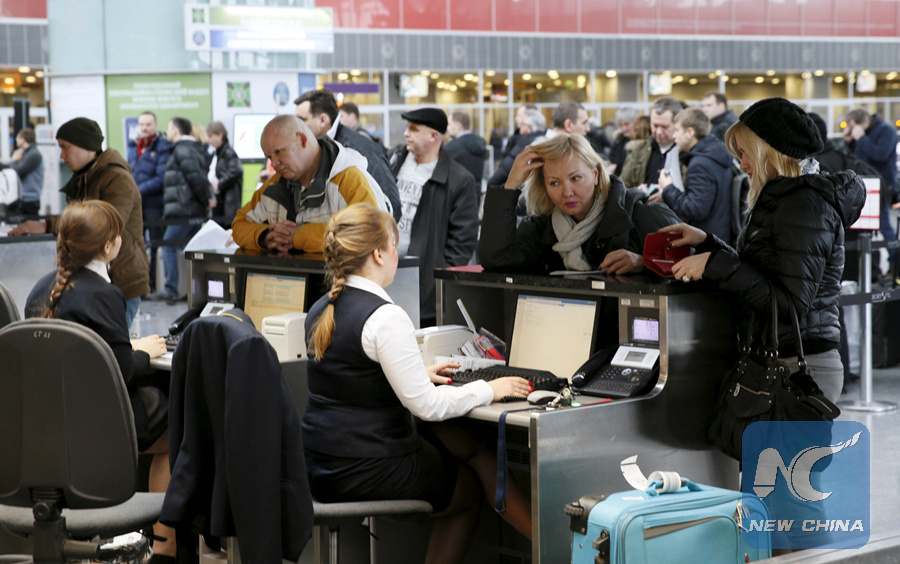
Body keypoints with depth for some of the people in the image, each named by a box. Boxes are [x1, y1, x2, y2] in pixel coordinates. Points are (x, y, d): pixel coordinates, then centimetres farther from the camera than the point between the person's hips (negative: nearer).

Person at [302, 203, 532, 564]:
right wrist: (489, 390, -3)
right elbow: (426, 405, -17)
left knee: (469, 445, 14)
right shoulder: (385, 318, -19)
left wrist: (417, 372, 24)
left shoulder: (320, 311, 7)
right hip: (365, 473, -8)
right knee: (476, 485, 13)